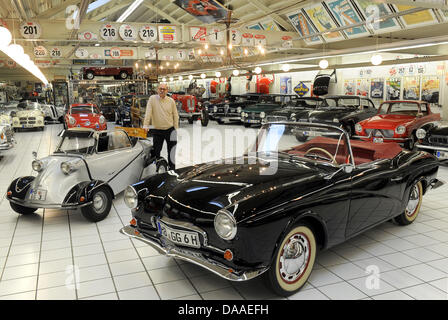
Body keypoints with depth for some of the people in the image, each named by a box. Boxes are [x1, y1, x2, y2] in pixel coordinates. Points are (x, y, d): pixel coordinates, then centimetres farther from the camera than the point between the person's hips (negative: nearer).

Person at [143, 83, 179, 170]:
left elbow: (175, 115, 7)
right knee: (156, 151, 4)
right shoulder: (152, 99, -3)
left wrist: (176, 129, 5)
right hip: (157, 130, -1)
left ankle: (172, 170, 14)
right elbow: (148, 113, -10)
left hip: (170, 130, 1)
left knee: (171, 152, 3)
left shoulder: (171, 101, 1)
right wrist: (145, 125, -19)